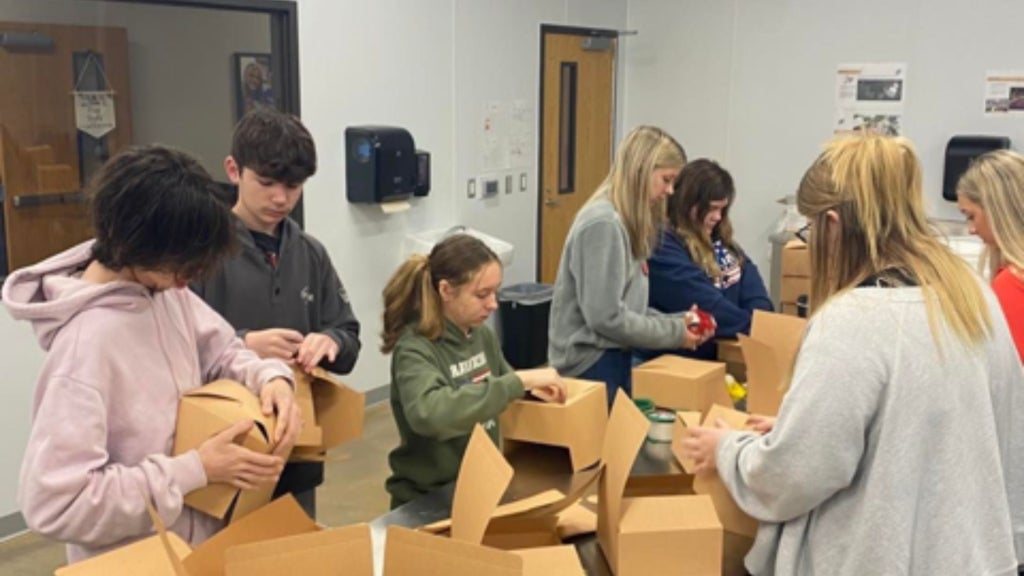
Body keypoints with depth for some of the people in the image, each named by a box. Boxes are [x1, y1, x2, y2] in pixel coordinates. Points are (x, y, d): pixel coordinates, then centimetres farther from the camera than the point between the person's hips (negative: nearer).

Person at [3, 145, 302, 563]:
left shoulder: (163, 287, -7)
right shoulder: (87, 342, -29)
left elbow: (220, 350, 7)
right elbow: (54, 500, -29)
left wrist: (269, 378, -15)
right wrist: (195, 471, -26)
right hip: (138, 561, -7)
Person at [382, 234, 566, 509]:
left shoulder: (482, 335, 1)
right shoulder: (414, 349, -18)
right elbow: (429, 414, -37)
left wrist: (529, 387, -4)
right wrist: (519, 381, -35)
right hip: (427, 499, -6)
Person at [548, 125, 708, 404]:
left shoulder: (627, 222, 11)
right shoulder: (603, 224, -18)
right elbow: (607, 317, -22)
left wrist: (678, 321, 0)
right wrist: (675, 333, -12)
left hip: (613, 359, 9)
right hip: (592, 364, -9)